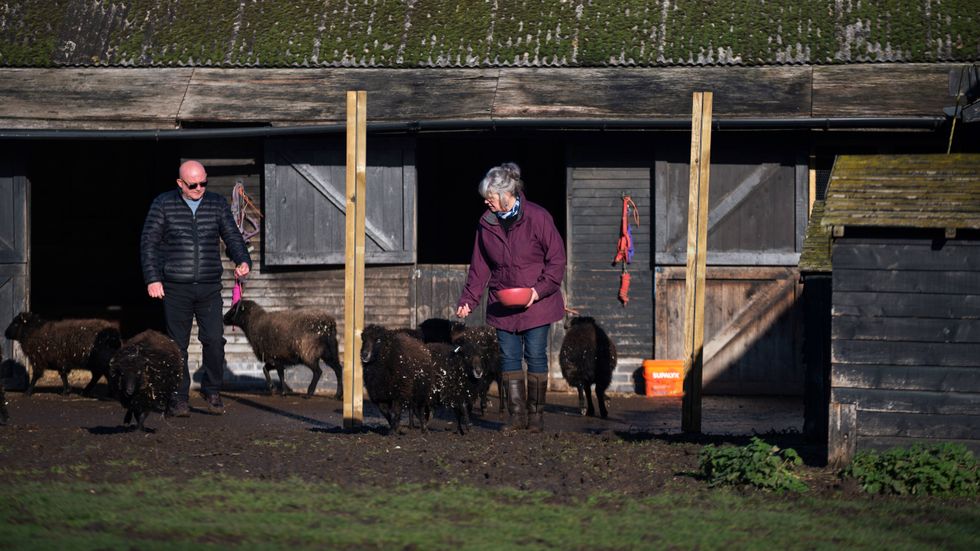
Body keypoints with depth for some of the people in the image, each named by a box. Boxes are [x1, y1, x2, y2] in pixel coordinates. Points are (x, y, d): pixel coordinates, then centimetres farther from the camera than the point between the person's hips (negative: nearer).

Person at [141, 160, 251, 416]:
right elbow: (149, 243, 3)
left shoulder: (217, 204, 9)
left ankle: (212, 392, 8)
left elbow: (232, 236, 11)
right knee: (177, 344, 0)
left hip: (209, 288, 1)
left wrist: (242, 261, -9)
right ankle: (179, 398, 7)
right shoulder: (163, 204, 3)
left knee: (214, 339, -8)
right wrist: (152, 279, -5)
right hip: (176, 288, -1)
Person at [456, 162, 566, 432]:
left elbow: (557, 259, -7)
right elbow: (479, 267, 9)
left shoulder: (537, 217, -11)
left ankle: (536, 415, 7)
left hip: (536, 302, -4)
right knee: (509, 357, 1)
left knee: (535, 356, -2)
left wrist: (540, 290, -18)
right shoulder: (487, 223, 3)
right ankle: (517, 415, 6)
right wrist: (468, 300, 0)